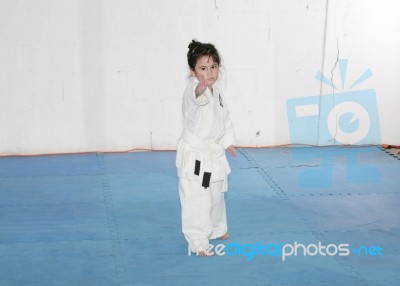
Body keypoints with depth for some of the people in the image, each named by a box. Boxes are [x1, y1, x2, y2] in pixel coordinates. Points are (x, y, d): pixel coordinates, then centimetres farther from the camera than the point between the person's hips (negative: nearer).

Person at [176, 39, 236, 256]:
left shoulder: (217, 94, 7)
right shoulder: (193, 91, -20)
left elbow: (225, 120, 21)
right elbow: (194, 97, -47)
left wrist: (228, 141, 19)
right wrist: (200, 89, -69)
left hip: (214, 154, 8)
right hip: (194, 156, -8)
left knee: (216, 196, 23)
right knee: (195, 201, -8)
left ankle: (216, 229, 44)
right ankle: (198, 243, -2)